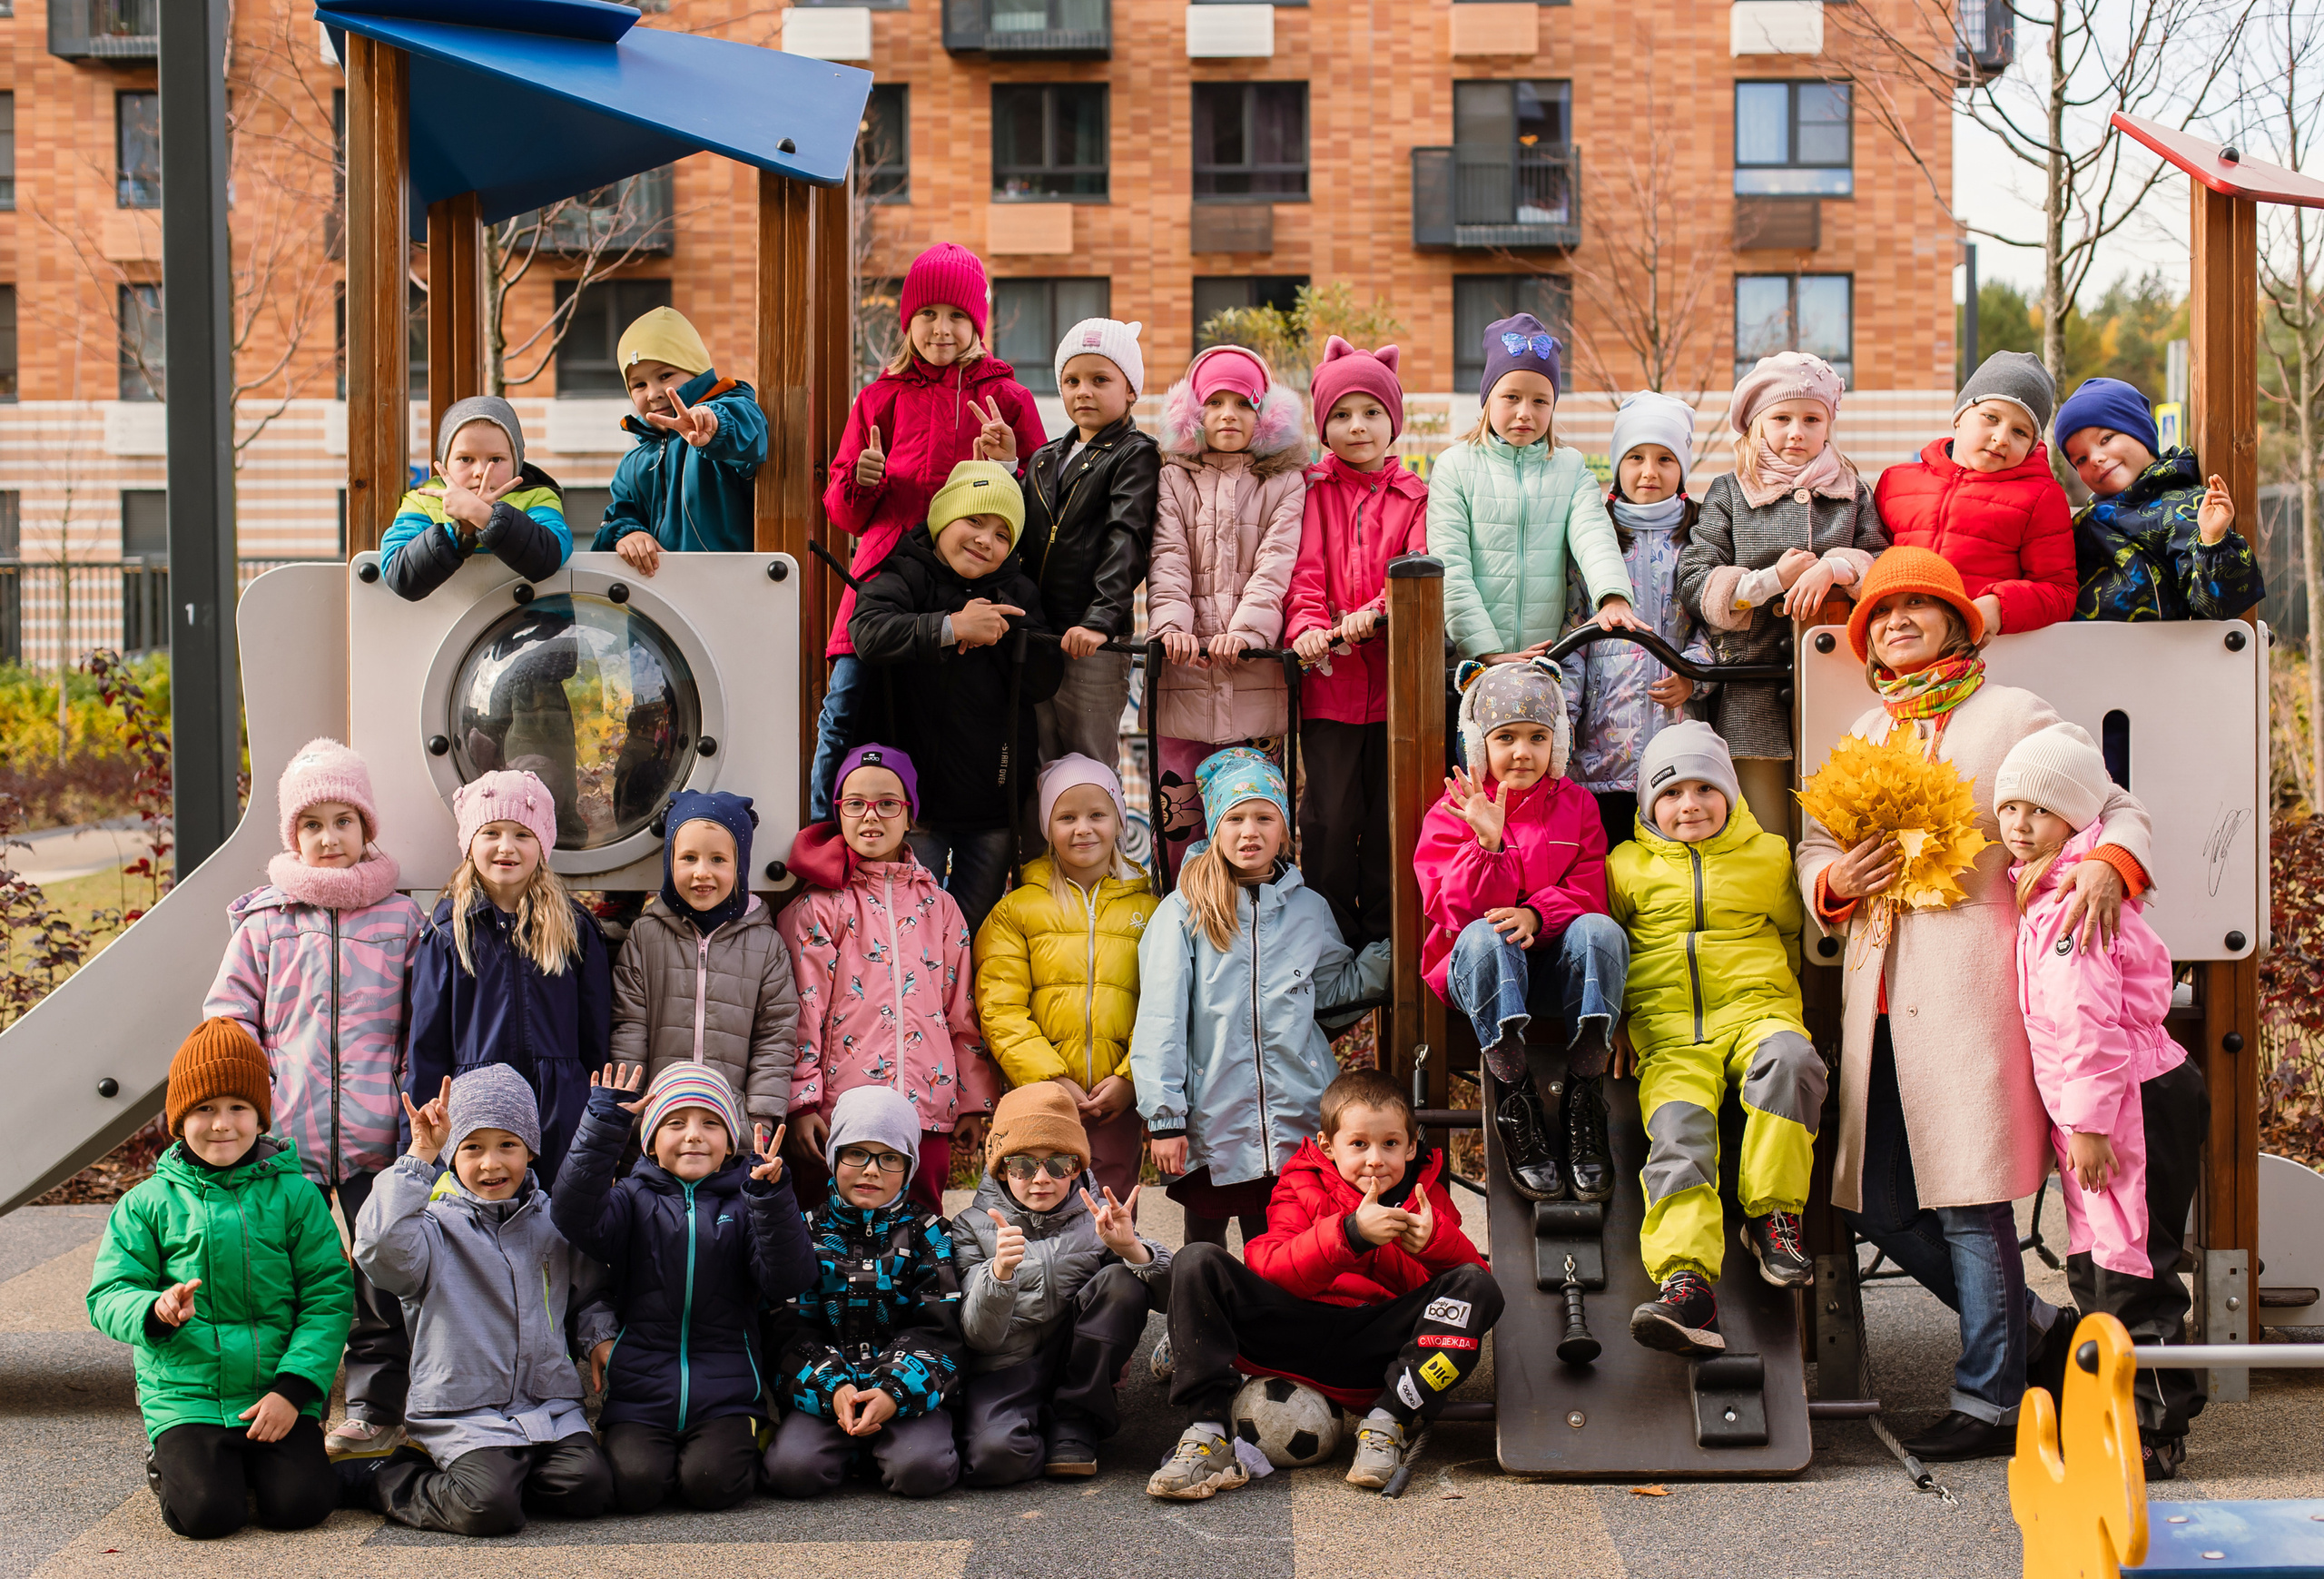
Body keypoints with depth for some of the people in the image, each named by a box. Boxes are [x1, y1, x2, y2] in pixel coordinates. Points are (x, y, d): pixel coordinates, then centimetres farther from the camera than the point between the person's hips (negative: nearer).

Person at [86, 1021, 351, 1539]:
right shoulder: (147, 1203, 4)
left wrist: (294, 1388, -11)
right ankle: (169, 1463, 14)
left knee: (301, 1504, -17)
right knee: (207, 1513, -20)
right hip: (185, 1396, -1)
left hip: (277, 1394, 1)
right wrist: (156, 1311, -24)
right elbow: (108, 1296, 0)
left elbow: (328, 1299, 0)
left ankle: (254, 1460, 17)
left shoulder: (294, 1195, 2)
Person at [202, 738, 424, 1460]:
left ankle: (375, 1408, 11)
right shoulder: (262, 921, 8)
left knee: (380, 1275, 1)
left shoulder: (400, 918, 7)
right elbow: (227, 1014, 10)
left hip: (373, 1131, -1)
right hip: (285, 1131, 1)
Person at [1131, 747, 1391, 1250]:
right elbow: (1159, 1021, -5)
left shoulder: (1309, 908, 8)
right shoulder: (1183, 912, -4)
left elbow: (1336, 985, 22)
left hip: (1297, 1127, 2)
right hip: (1209, 1127, -2)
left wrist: (1394, 949, 7)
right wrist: (1164, 1117, -10)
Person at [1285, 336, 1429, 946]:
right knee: (1332, 811, -2)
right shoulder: (1312, 489, 9)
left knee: (1389, 814, 5)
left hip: (1395, 673, 1)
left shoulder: (1414, 496, 11)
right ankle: (1329, 939, 8)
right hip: (1327, 671, -1)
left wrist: (1373, 614, -21)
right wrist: (1307, 624, -21)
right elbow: (1305, 569, -2)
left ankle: (1383, 939, 15)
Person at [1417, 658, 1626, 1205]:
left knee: (1600, 931, -31)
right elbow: (1456, 912, -8)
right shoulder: (1452, 812, 3)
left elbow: (1588, 892, 1)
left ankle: (1582, 1091, -28)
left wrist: (1536, 914, -21)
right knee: (1484, 936, -37)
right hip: (1483, 975, -2)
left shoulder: (1576, 805, 11)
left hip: (1553, 967, 2)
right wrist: (1488, 844, -26)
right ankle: (1515, 1094, -32)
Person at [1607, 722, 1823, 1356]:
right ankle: (1685, 1282, -40)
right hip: (1669, 1031, 0)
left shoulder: (1769, 856, 17)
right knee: (1678, 1130, -27)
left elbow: (1792, 935, 30)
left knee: (1789, 1058, -36)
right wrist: (1613, 1027, 16)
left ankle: (1773, 1214, -23)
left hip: (1754, 1010, 0)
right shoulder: (1627, 866, 16)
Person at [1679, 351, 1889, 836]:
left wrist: (1836, 567, -11)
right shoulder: (1728, 494, 7)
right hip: (1754, 697, -1)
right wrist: (1772, 580, -11)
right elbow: (1694, 584, -1)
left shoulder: (1852, 493, 13)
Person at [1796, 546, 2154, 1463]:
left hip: (1967, 982, -6)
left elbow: (2118, 809, 2)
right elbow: (1812, 848, 23)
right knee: (1880, 1206, 6)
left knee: (1968, 1202, -6)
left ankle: (1989, 1399, 6)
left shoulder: (2012, 715, 4)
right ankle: (2039, 1330, 23)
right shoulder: (1866, 735, 20)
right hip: (1880, 993, 7)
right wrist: (1837, 881, 0)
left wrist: (2105, 865, -20)